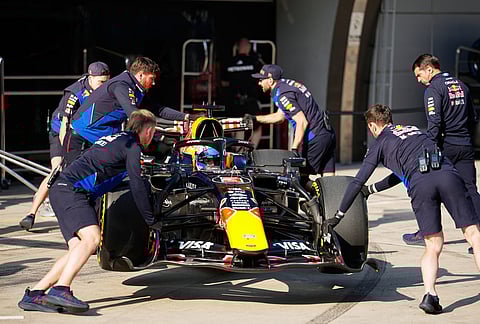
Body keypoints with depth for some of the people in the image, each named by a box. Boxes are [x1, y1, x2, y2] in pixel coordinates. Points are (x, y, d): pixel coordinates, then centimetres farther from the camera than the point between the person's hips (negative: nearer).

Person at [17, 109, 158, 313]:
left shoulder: (116, 139, 27)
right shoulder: (132, 147, -1)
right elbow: (137, 186, -6)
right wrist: (150, 220, 3)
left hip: (61, 189, 10)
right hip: (71, 190, -10)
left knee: (79, 249, -1)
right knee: (92, 238, -26)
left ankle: (33, 295, -6)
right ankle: (60, 290, -41)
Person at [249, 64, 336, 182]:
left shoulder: (282, 95, -14)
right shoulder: (287, 83, 17)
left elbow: (302, 122, -21)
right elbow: (280, 116, 29)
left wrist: (294, 149, -22)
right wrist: (255, 119, 27)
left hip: (315, 138, -10)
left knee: (301, 176, -4)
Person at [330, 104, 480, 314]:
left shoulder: (380, 144, 23)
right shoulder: (413, 130, 38)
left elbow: (357, 182, 20)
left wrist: (338, 216, 29)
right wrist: (373, 189, 59)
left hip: (420, 185, -2)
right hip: (447, 174, 2)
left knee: (433, 247, 6)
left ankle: (430, 294, -14)